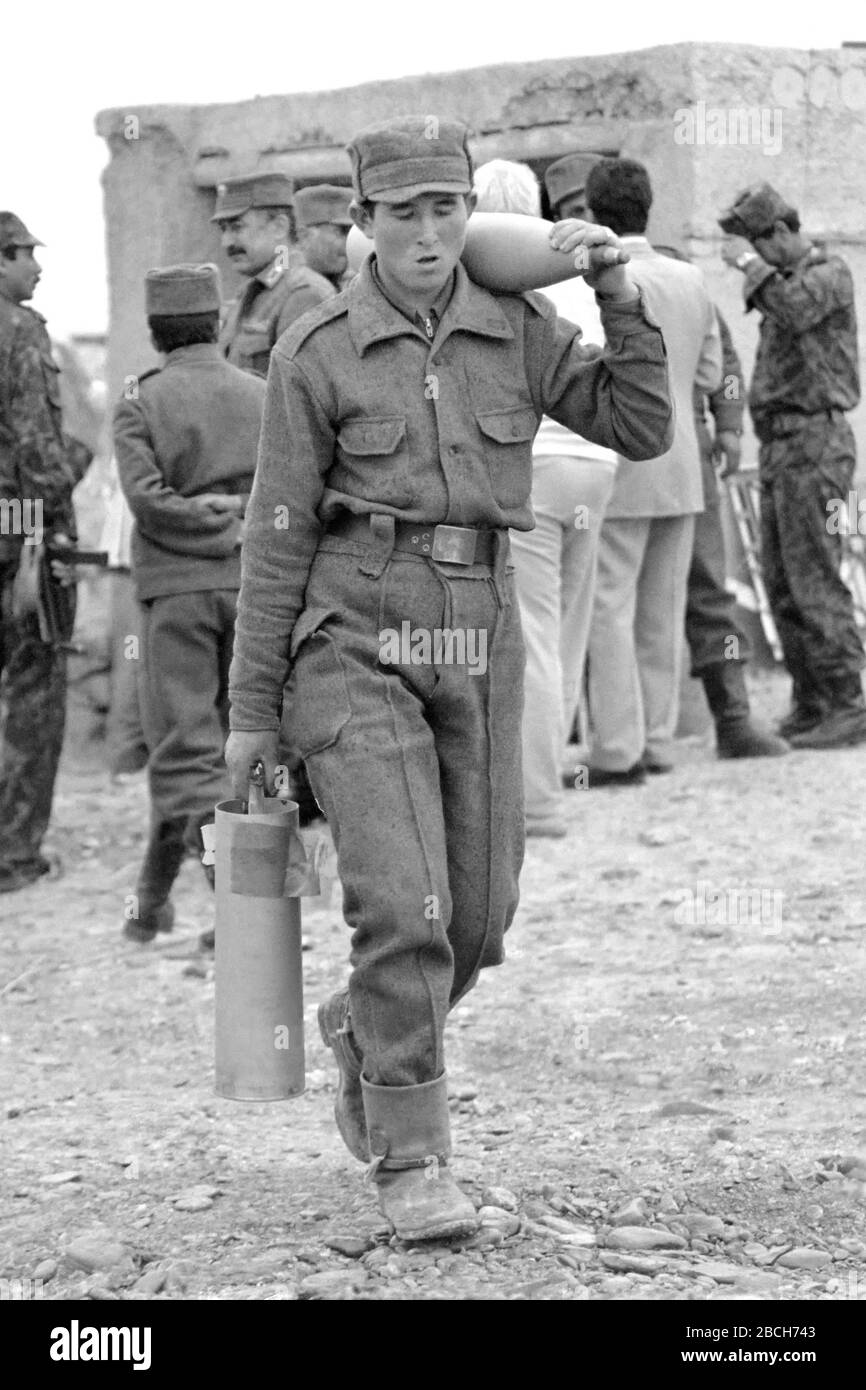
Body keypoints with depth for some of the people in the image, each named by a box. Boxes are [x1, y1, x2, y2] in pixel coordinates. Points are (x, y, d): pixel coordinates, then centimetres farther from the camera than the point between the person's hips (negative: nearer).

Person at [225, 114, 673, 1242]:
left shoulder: (518, 330, 5)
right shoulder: (318, 353, -4)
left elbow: (643, 430, 4)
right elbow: (278, 536, -1)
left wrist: (619, 294, -7)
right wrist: (251, 710, 1)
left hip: (478, 641, 4)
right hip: (356, 640, -4)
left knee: (476, 918, 7)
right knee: (404, 905, -15)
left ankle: (363, 1028, 39)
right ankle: (412, 1161, -4)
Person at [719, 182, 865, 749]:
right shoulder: (786, 280, 20)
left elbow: (795, 311, -28)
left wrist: (750, 264, -17)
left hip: (813, 442, -9)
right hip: (779, 447, 9)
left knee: (815, 580, -13)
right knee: (783, 587, 8)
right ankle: (810, 707, 12)